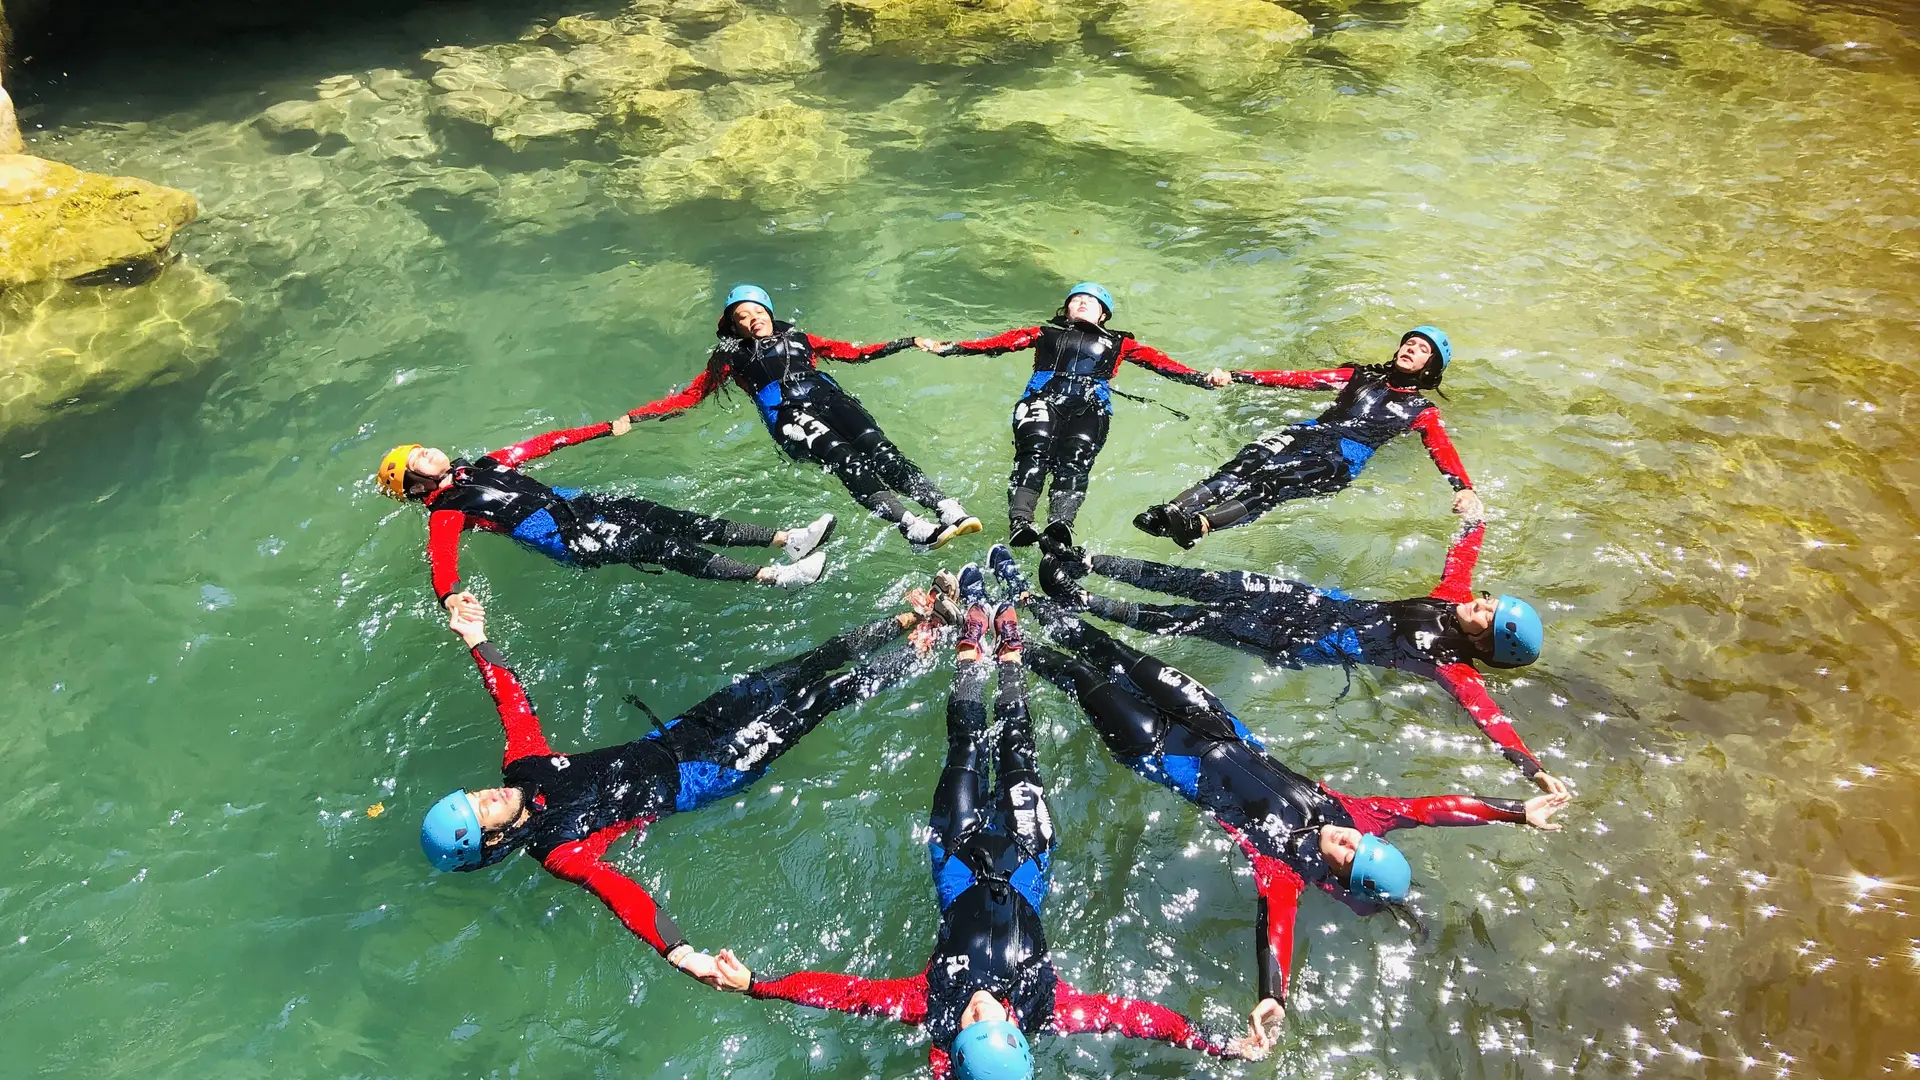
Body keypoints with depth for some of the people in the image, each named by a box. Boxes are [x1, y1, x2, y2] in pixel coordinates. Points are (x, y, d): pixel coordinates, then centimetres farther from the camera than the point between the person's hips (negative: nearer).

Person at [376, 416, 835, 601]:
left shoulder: (481, 467, 23)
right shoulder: (445, 513, 3)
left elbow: (541, 444, 22)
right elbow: (442, 561, -15)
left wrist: (608, 428, 23)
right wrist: (450, 597, -39)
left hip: (577, 505, 7)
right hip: (567, 542, -7)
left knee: (672, 520, -11)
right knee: (658, 545, -22)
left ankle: (788, 538, -21)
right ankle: (775, 577, -32)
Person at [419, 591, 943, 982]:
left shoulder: (520, 768, -2)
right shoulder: (555, 849, -19)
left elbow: (513, 699, 6)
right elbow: (615, 889, -32)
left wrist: (475, 638, -2)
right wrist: (679, 953, -46)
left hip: (670, 737, 6)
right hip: (693, 780, -6)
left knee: (787, 677, -3)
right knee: (809, 704, -12)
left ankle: (907, 621, 5)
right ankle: (921, 655, 1)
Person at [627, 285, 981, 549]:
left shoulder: (797, 338, 34)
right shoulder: (733, 357, 27)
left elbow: (854, 352, 34)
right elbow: (688, 396, 24)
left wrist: (910, 343, 29)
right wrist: (631, 418, 12)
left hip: (830, 398, 3)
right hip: (789, 416, -3)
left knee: (880, 451, -25)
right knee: (845, 460, -32)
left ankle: (950, 510, -41)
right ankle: (914, 529, -50)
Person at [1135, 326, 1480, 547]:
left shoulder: (1421, 411, 22)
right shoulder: (1361, 376, 29)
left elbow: (1444, 451, 6)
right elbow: (1303, 379, 19)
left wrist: (1464, 489, -17)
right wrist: (1237, 377, 7)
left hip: (1345, 456, -4)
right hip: (1313, 432, 4)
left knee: (1274, 484, -33)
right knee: (1246, 463, -27)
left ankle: (1199, 525, -55)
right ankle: (1171, 510, -45)